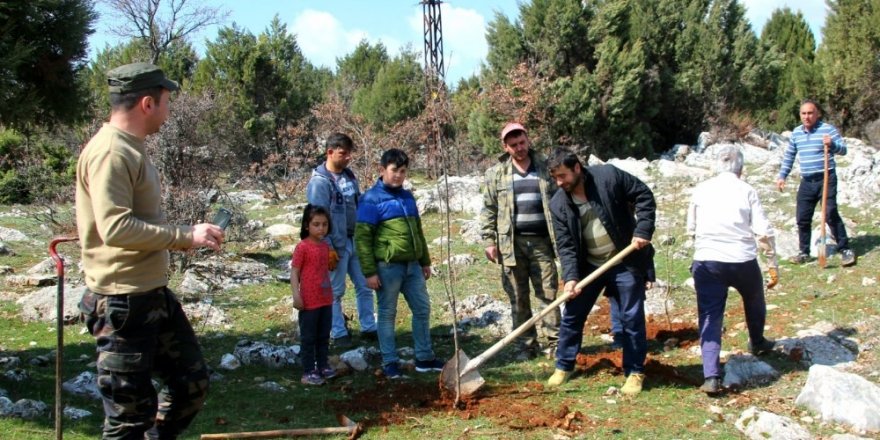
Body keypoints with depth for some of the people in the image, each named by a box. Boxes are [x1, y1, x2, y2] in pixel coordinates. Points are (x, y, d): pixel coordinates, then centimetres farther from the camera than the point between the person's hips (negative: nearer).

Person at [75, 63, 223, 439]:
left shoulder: (132, 149, 13)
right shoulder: (110, 152, -18)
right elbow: (116, 228, -28)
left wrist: (189, 238, 10)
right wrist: (185, 235, -22)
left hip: (155, 295, 10)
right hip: (123, 304, -10)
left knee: (191, 383, 18)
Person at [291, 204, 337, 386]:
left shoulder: (326, 246, 8)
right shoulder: (302, 247, -13)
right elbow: (294, 272, -13)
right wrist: (296, 296, -20)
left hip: (326, 300, 7)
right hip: (309, 302, -7)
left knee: (324, 336, 16)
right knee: (308, 338, 2)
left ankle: (323, 366, 28)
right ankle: (308, 372, 8)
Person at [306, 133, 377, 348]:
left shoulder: (350, 176, 9)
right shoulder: (319, 181, -13)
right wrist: (329, 248, -18)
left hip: (356, 240, 7)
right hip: (336, 244, -7)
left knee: (365, 286, 10)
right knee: (335, 291, 4)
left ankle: (369, 328, 20)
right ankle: (339, 333, 14)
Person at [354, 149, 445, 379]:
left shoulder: (407, 196, 13)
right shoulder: (372, 199, -9)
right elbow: (362, 237, -11)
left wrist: (425, 261, 20)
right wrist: (369, 272, -14)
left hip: (412, 266, 7)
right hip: (387, 267, -7)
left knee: (423, 309, 10)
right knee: (387, 314, 3)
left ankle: (425, 358, 22)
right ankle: (390, 362, 13)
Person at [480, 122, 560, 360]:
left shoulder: (546, 167, 6)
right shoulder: (496, 173, 6)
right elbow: (488, 210, 6)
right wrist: (489, 241, 0)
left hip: (541, 242, 0)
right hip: (512, 244, 0)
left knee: (548, 294, 2)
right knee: (518, 298, 6)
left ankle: (554, 341, 9)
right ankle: (526, 345, 14)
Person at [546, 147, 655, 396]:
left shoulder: (608, 176, -15)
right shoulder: (558, 204, -6)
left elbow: (644, 196, -7)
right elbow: (565, 245, -7)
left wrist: (643, 230, -17)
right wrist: (570, 276, -20)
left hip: (626, 263, -3)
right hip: (588, 266, 3)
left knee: (631, 317, 3)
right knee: (572, 315, 6)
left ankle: (635, 372, 17)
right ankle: (563, 367, 23)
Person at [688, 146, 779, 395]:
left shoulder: (701, 190, 6)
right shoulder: (747, 191, -1)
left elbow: (691, 229, 11)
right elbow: (764, 232, -5)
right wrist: (773, 264, 3)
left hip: (706, 262, 1)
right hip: (742, 261, 0)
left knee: (709, 318, 3)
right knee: (754, 301, 29)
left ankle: (711, 377, -9)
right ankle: (757, 343, 53)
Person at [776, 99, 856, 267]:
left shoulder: (828, 129, -5)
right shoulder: (796, 132, 11)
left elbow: (843, 149, -12)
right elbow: (789, 156, 20)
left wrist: (832, 144, -32)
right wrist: (782, 176, 16)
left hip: (826, 179, -5)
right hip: (807, 182, 5)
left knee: (831, 214, -11)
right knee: (802, 218, 5)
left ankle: (845, 249, -2)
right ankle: (804, 252, 17)